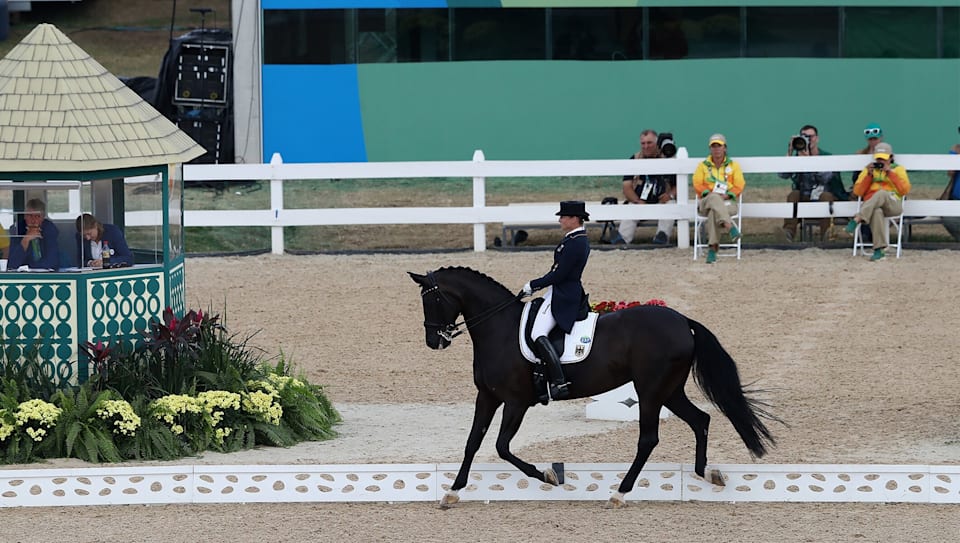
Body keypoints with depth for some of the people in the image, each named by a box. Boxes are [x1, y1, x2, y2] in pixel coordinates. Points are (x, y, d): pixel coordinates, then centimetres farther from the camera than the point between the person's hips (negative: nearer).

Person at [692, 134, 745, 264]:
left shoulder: (733, 165, 16)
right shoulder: (703, 165, 18)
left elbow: (739, 186, 6)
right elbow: (697, 184, 5)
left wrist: (727, 195, -13)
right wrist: (709, 193, -14)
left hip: (727, 201, 0)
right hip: (707, 201, 0)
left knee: (714, 212, -37)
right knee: (715, 199, -40)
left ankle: (712, 248, -44)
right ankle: (730, 226, -57)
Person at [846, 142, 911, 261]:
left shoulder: (898, 169, 21)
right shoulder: (868, 169, 26)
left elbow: (905, 190, 3)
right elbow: (857, 191, 13)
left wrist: (890, 173, -2)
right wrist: (869, 175, 2)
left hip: (893, 205, -1)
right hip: (871, 205, 1)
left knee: (881, 193, -38)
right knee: (877, 212, -40)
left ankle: (857, 219, -50)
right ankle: (878, 250, -48)